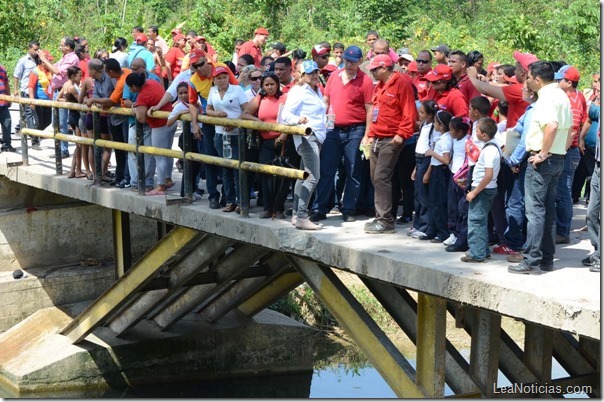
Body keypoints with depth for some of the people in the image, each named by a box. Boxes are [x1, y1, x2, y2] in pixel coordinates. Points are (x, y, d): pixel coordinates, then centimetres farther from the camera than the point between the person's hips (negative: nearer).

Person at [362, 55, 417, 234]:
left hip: (391, 140, -9)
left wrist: (402, 134, -20)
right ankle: (380, 217, 17)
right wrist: (371, 135, 20)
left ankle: (386, 221, -12)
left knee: (381, 178, -14)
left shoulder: (402, 84, -10)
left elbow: (409, 113, -15)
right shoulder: (379, 86, 18)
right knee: (376, 178, 10)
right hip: (377, 139, 9)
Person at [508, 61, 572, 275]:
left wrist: (543, 154, -24)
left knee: (535, 210, -7)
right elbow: (569, 127, 20)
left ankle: (532, 261, -7)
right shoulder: (561, 95, 14)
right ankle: (547, 258, 17)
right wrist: (561, 150, 18)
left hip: (542, 160, -10)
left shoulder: (546, 97, -16)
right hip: (558, 159, 10)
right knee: (548, 210, 13)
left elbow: (551, 126, -31)